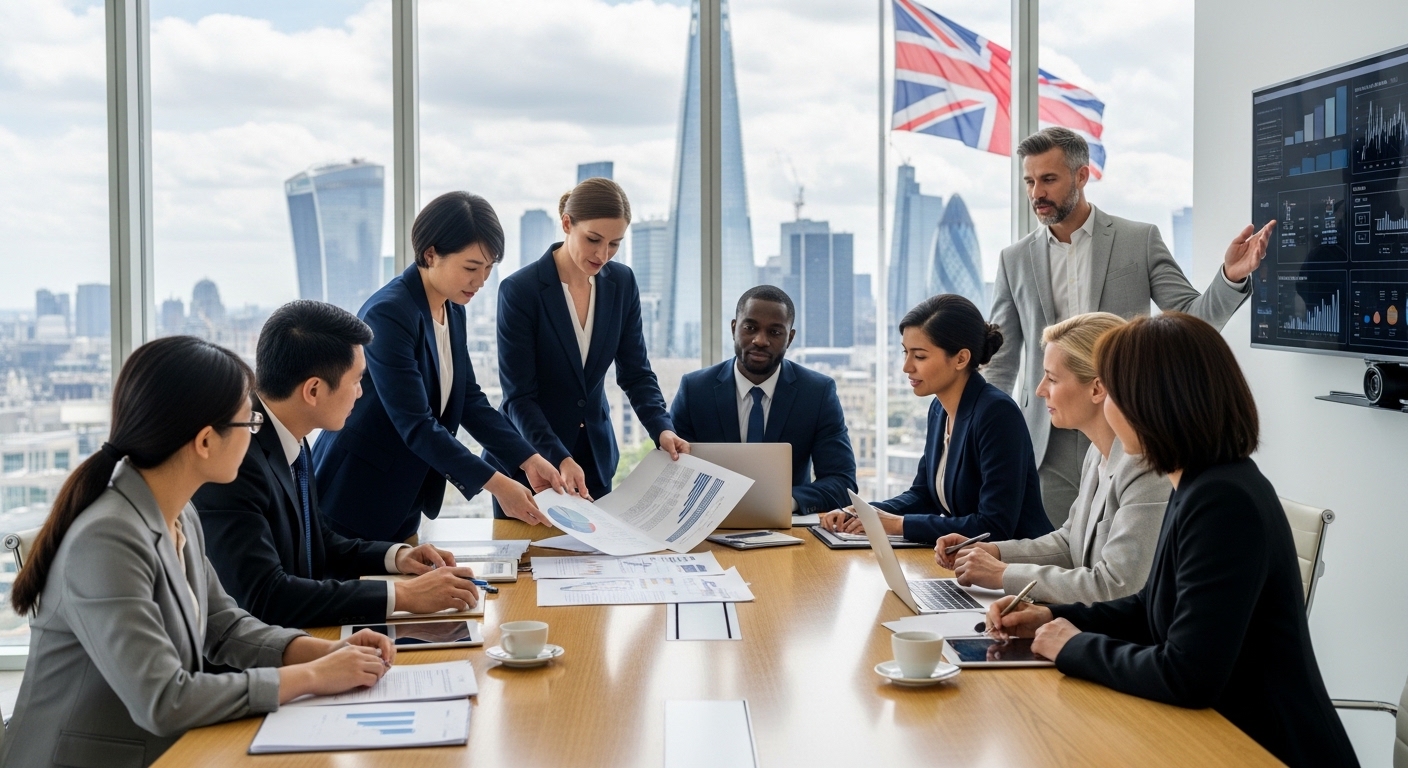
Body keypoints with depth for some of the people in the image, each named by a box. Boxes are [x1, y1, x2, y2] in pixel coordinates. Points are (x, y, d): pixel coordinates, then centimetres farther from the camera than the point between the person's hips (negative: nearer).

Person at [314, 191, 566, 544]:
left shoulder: (454, 310, 3)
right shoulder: (389, 313, -23)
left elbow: (469, 398, 6)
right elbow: (416, 425, -26)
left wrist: (529, 459, -6)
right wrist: (495, 484, -27)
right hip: (352, 499, -8)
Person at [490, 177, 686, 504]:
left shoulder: (623, 283, -3)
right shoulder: (520, 290, -18)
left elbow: (635, 372, 2)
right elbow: (519, 397, -18)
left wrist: (663, 429, -16)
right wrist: (560, 460, -31)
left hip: (595, 457, 4)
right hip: (528, 461, -4)